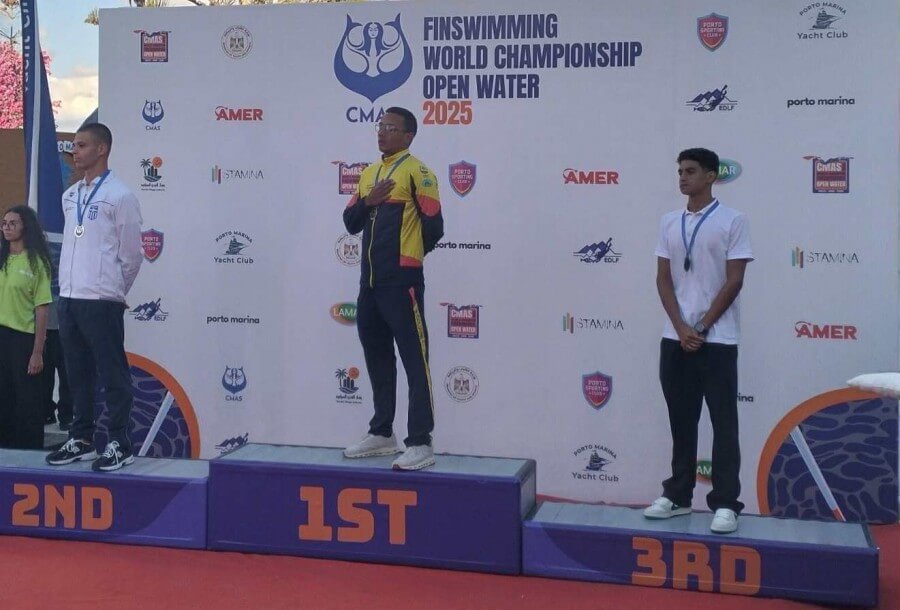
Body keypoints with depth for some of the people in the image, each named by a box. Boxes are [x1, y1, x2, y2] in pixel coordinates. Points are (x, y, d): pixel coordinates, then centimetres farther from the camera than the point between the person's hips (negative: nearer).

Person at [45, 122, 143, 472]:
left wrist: (113, 291, 5)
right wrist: (70, 283, 17)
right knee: (78, 374, 13)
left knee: (113, 374, -2)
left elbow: (131, 253, -4)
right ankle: (81, 439, 22)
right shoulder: (69, 196, 14)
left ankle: (119, 444, 4)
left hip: (101, 300, -7)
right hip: (68, 297, 7)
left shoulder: (119, 196, -7)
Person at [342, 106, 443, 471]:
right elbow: (351, 223, 15)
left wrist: (409, 255, 4)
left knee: (415, 361, -7)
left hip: (402, 282, -8)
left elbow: (433, 226, -10)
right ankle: (382, 433, 26)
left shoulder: (416, 171, -7)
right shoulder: (368, 174, 17)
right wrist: (367, 202, -5)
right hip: (369, 281, 8)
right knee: (377, 358, 15)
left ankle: (420, 443, -6)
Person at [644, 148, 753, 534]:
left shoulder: (732, 221, -3)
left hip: (717, 339, -4)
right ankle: (678, 495, 19)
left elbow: (734, 282, -7)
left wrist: (702, 328, -9)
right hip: (675, 339, 4)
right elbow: (663, 279, 7)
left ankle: (725, 503, 3)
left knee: (723, 424, -1)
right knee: (681, 423, 10)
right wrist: (681, 329, -5)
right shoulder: (670, 223, 9)